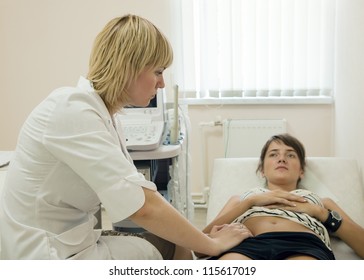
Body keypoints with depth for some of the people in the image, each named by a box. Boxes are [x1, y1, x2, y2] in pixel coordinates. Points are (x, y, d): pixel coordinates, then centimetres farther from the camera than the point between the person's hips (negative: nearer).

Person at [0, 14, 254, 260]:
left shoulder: (103, 115, 6)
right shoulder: (73, 110, -23)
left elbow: (137, 190, 4)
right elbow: (142, 206, -28)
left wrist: (201, 236, -1)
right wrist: (211, 245, -16)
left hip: (70, 241, 8)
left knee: (176, 243, 6)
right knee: (171, 250, -1)